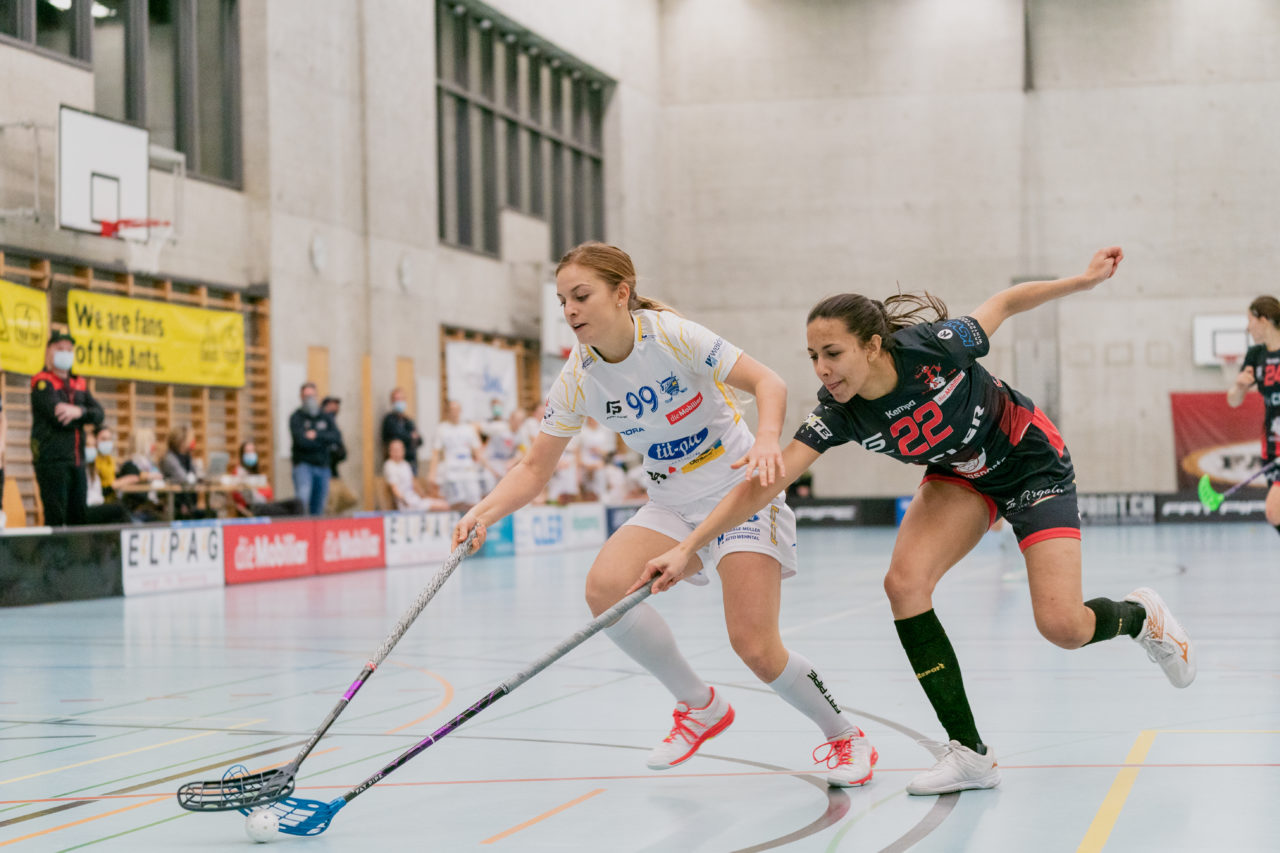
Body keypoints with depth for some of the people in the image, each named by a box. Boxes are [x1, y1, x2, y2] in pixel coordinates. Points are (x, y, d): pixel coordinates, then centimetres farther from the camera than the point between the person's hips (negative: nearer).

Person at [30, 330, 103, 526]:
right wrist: (87, 416, -3)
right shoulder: (42, 382, -4)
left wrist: (80, 412, -17)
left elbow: (99, 414, 4)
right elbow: (58, 416, -17)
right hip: (52, 460, -7)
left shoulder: (79, 383, 18)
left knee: (79, 517, 7)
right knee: (55, 519, -8)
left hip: (77, 461, 7)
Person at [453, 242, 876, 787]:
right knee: (604, 587, -22)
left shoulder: (671, 335, -19)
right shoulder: (578, 379, -6)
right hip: (671, 506, 5)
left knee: (755, 647, -17)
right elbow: (535, 467, -2)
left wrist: (767, 439, -40)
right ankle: (699, 706, 0)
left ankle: (844, 736, 12)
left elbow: (766, 382, -19)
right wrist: (487, 511, -20)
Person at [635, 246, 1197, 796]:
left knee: (1062, 626, -14)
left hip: (1033, 464, -4)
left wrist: (1085, 279, -12)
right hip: (960, 477, 4)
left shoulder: (932, 346, -33)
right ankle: (969, 754, -13)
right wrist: (687, 548, -37)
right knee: (904, 582, -22)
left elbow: (1005, 302, -14)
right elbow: (767, 481, -28)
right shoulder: (838, 414, -23)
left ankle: (1139, 615, 25)